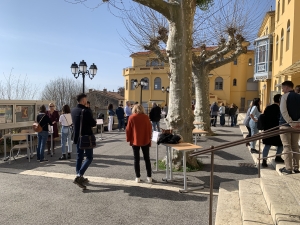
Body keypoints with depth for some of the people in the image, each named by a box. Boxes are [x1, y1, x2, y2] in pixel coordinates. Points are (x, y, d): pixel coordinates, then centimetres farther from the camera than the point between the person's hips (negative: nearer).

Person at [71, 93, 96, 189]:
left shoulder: (73, 110, 5)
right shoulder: (85, 111, -20)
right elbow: (93, 123, -14)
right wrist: (93, 121, 6)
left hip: (77, 137, 8)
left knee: (79, 156, 16)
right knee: (89, 157, 0)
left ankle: (79, 177, 23)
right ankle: (79, 176, -12)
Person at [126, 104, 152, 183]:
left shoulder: (132, 117, -6)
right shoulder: (146, 117, -4)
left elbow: (128, 129, -3)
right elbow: (149, 129, 0)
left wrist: (128, 139, 9)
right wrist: (149, 139, 10)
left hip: (135, 141, -1)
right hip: (145, 141, 1)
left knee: (136, 159, 8)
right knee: (147, 159, 10)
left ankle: (137, 177, 11)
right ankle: (149, 177, 12)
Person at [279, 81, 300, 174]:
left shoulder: (285, 96, -7)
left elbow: (283, 111, -19)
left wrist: (291, 123, -19)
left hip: (285, 124, -6)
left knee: (287, 146, -2)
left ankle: (288, 168, 0)